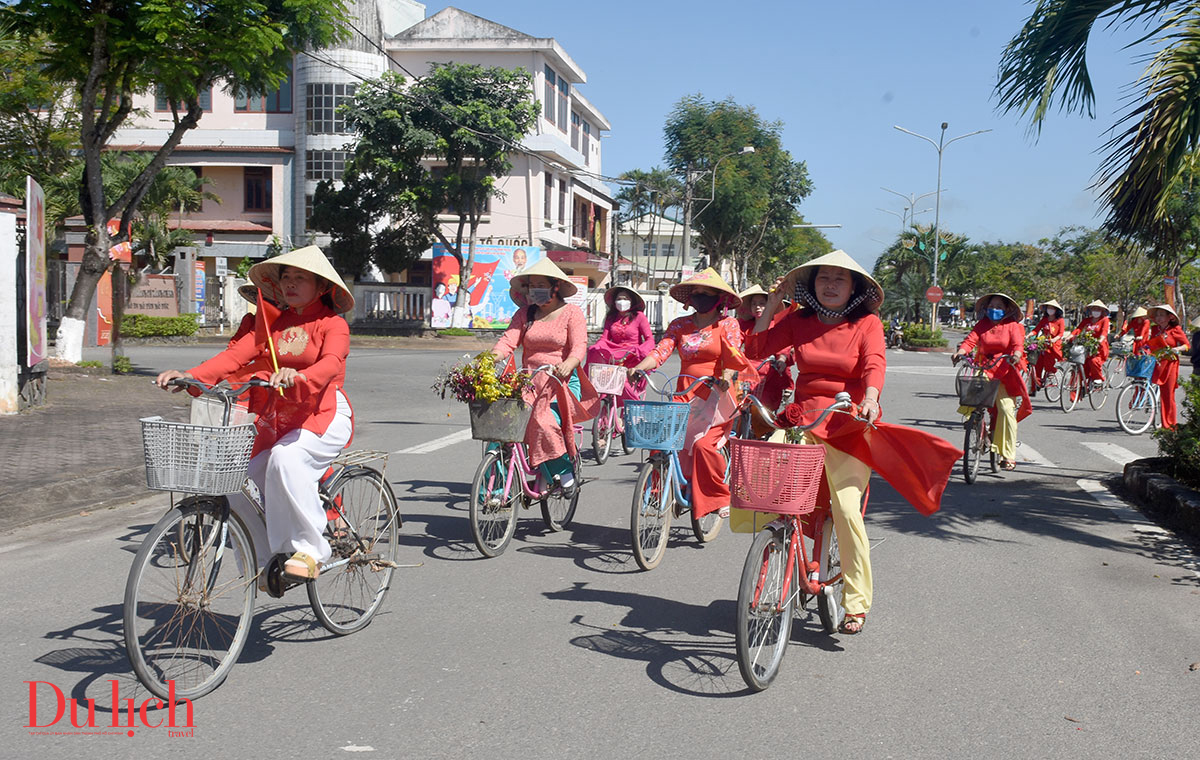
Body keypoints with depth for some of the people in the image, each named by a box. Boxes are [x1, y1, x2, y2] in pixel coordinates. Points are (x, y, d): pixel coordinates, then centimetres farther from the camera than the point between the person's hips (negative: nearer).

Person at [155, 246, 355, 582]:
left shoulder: (332, 324, -1)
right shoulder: (272, 323, 16)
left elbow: (331, 363, -22)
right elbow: (236, 354, 3)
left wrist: (297, 377, -44)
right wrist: (190, 375, -14)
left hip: (325, 415, -6)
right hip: (275, 421, 6)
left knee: (286, 459, -34)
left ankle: (308, 549, -22)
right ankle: (267, 560, 10)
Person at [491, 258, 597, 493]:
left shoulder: (572, 313, 4)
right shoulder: (525, 314, 15)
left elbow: (579, 347, -9)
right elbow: (508, 340, 1)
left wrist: (567, 365, -32)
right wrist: (492, 357, -21)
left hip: (564, 382, -3)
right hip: (530, 383, 4)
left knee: (547, 419, -31)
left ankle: (564, 472, -10)